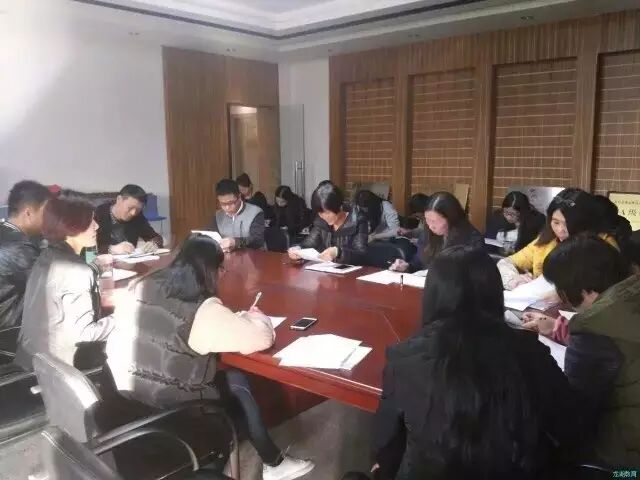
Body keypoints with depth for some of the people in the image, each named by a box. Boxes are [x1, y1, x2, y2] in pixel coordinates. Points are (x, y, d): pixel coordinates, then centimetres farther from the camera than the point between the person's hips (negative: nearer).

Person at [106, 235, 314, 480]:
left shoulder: (141, 287, -4)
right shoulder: (204, 311, -23)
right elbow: (262, 338, -18)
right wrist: (255, 317, 4)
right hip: (170, 411, -7)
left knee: (228, 377, 18)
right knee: (237, 381, 15)